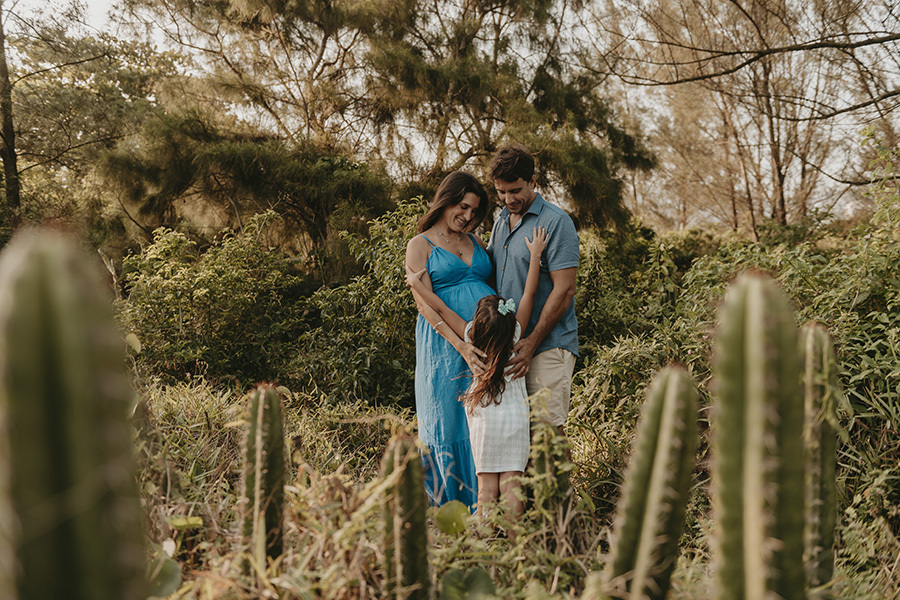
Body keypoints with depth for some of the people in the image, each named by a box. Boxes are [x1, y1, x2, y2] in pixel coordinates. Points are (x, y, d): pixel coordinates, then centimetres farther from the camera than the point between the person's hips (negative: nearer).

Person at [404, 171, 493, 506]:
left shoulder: (475, 243, 18)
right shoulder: (421, 245, 2)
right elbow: (425, 303, -9)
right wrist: (460, 345, -20)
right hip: (444, 344, -5)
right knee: (449, 422, -1)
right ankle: (449, 507, 9)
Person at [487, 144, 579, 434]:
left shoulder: (556, 222, -8)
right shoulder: (500, 223, 17)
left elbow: (564, 290, -13)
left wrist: (531, 343, -15)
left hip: (548, 345, -7)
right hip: (506, 346, 7)